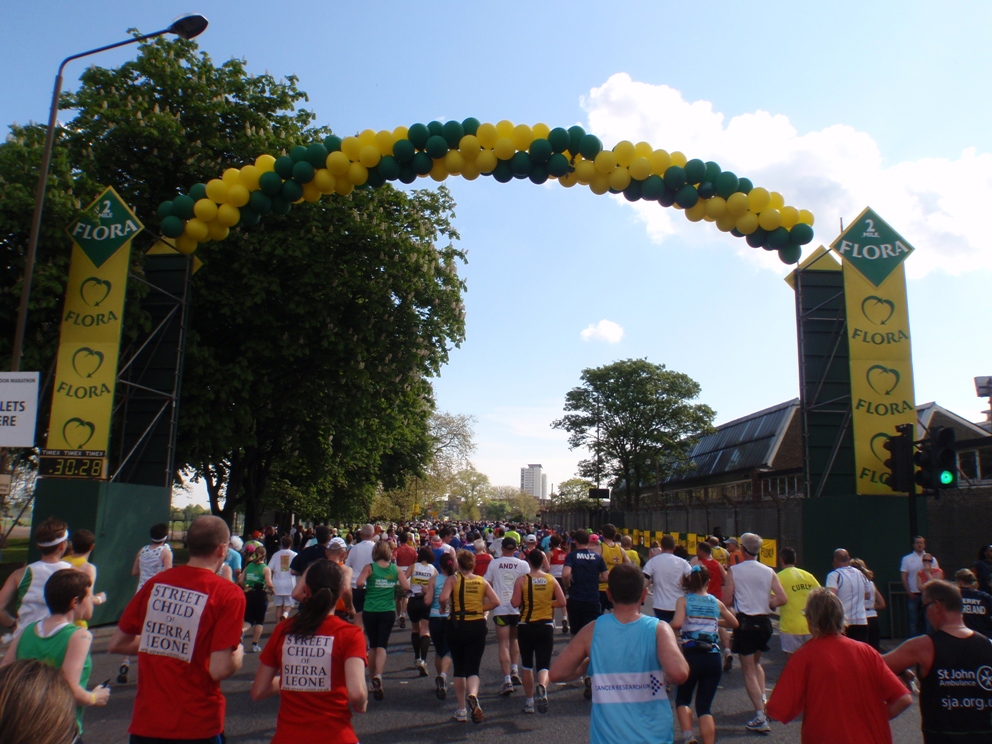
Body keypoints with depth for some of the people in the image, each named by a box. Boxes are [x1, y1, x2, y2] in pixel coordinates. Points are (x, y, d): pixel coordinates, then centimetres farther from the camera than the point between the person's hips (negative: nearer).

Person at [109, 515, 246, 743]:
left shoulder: (155, 582, 0)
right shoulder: (229, 594, -14)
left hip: (144, 724, 4)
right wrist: (238, 653, 2)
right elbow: (219, 670, -18)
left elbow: (116, 644, 9)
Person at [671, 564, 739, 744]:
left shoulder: (683, 601, 0)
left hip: (691, 656, -2)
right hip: (714, 659, 2)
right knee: (704, 707, 11)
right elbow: (734, 623, 24)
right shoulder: (717, 603, 10)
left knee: (682, 699, 17)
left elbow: (677, 624, -17)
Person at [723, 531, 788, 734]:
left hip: (744, 622, -4)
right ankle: (763, 699, 16)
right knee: (756, 662, 28)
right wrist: (765, 604, 9)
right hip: (764, 622, 4)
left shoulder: (734, 571, -9)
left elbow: (727, 600, -11)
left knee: (748, 670, 4)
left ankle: (761, 717, -2)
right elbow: (782, 599, -6)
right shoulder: (769, 572, 0)